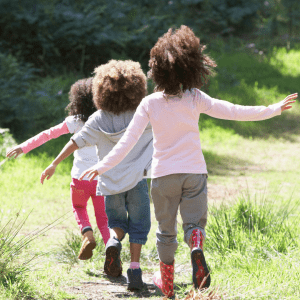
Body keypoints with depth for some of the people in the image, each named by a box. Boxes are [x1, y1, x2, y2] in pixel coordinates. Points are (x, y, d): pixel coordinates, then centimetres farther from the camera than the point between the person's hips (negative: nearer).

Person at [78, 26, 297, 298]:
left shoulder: (150, 103, -8)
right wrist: (274, 109, -1)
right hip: (194, 172, -1)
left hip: (163, 174, 1)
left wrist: (103, 166, -5)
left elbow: (129, 140, -10)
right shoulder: (196, 99, -8)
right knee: (194, 222, 5)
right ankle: (197, 247, -31)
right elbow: (234, 112, -8)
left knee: (166, 230, 15)